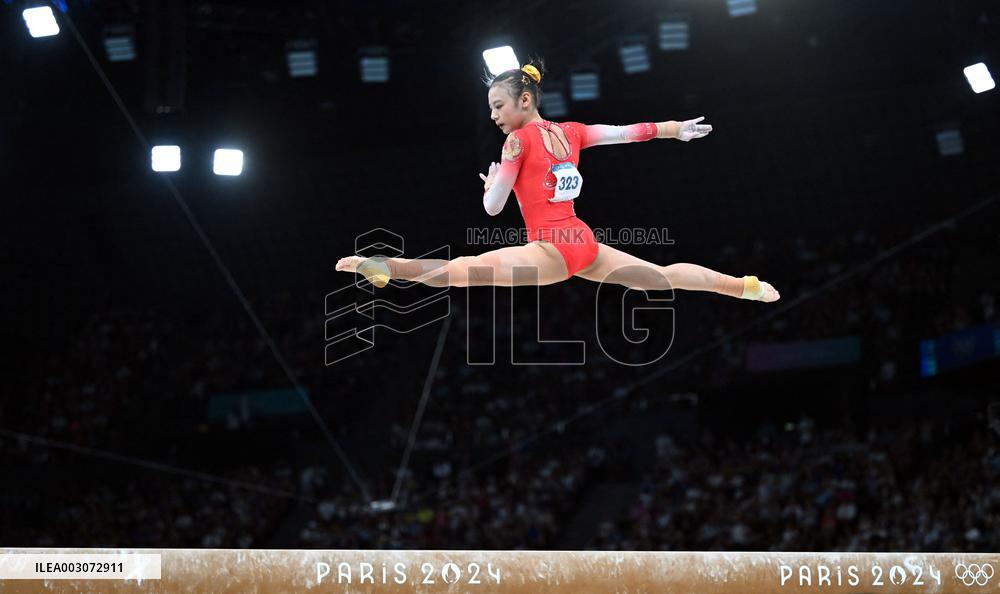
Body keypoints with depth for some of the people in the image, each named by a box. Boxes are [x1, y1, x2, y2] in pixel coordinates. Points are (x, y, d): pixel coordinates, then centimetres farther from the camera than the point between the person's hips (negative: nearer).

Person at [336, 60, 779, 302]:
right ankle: (749, 287, 31)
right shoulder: (571, 132, 14)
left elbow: (492, 207, -6)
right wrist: (676, 129, 35)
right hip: (585, 244, 8)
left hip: (553, 249, -7)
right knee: (664, 276, 22)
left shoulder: (520, 138, -4)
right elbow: (627, 131, 21)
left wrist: (490, 182, 17)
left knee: (468, 269, -27)